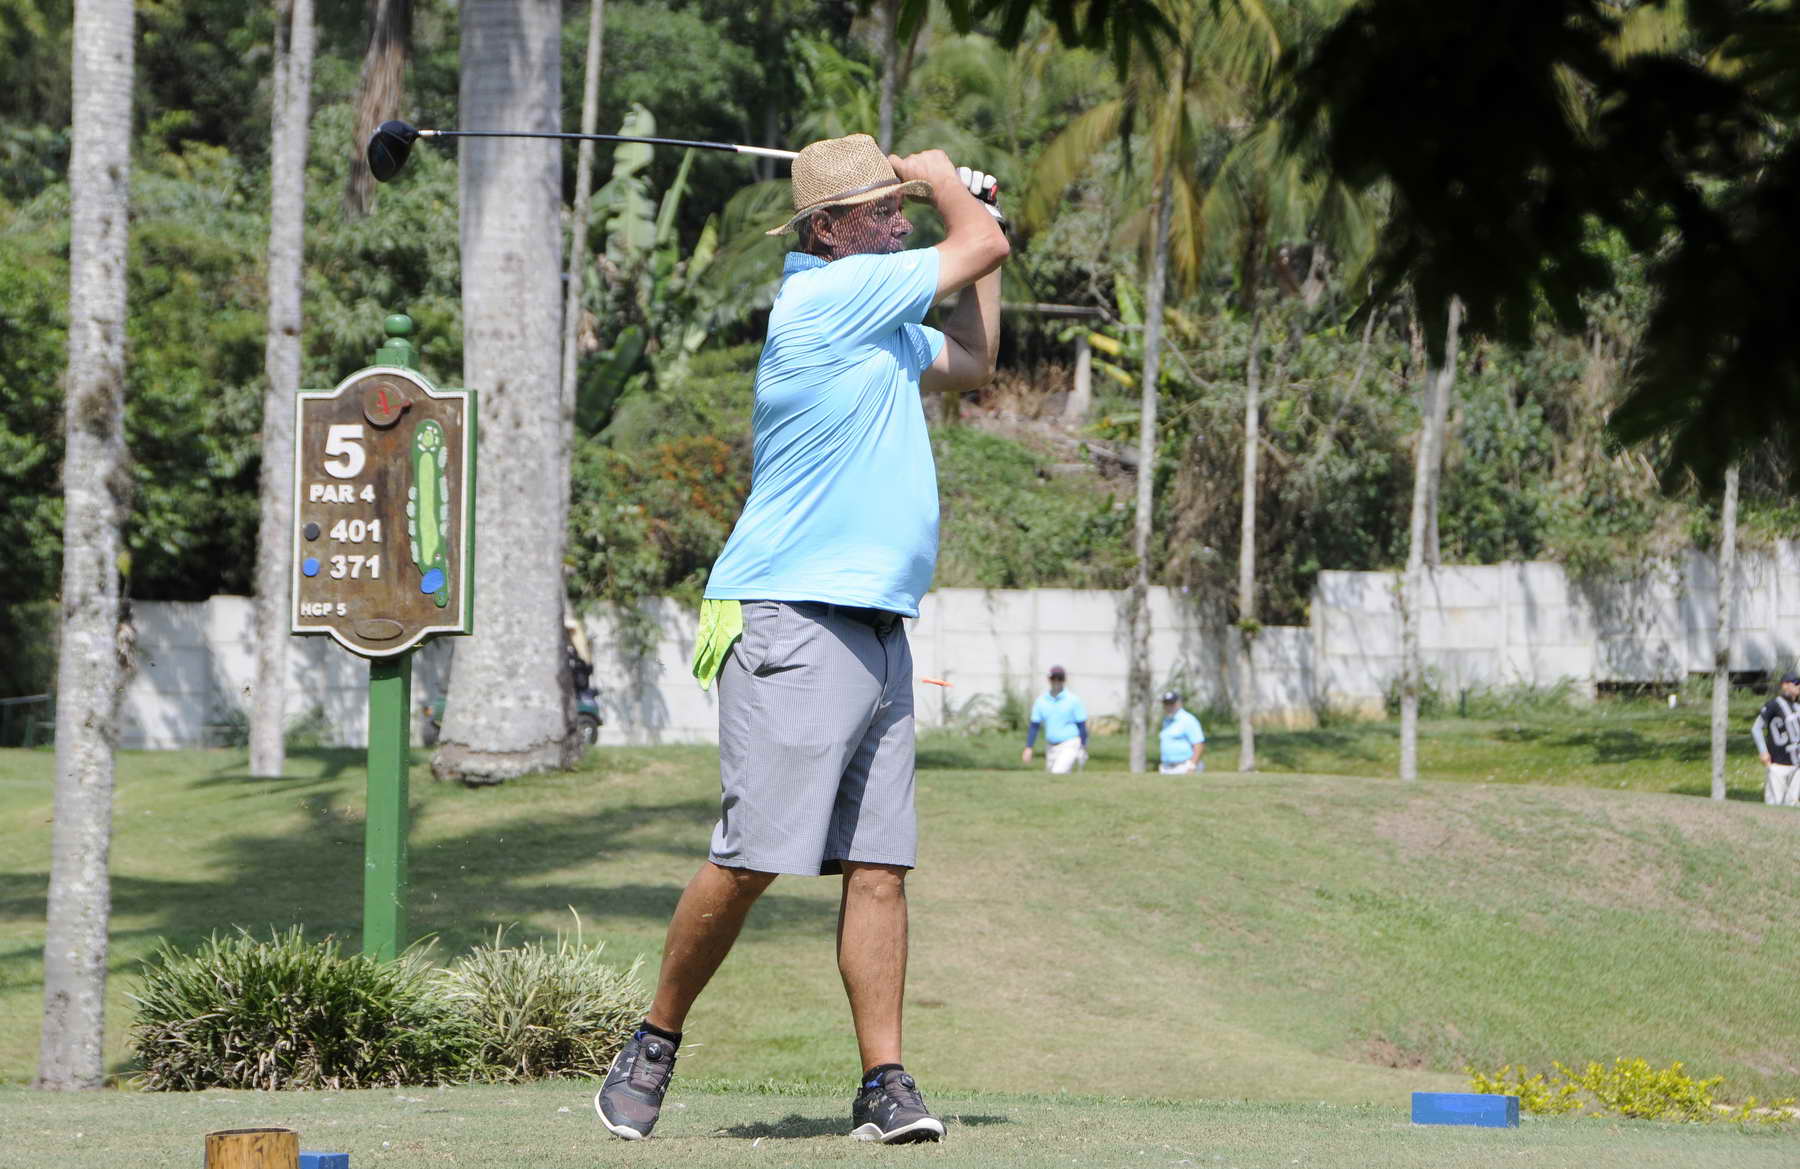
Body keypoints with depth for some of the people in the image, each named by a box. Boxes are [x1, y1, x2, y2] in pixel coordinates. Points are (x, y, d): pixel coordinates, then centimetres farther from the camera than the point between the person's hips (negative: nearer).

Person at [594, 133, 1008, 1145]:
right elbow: (980, 245, -4)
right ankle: (654, 1049, 4)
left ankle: (885, 1084, -2)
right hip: (795, 630, -9)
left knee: (880, 866, 1)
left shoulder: (879, 319, 19)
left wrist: (981, 225, 29)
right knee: (752, 859, -11)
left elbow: (970, 362, 37)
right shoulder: (828, 295, -9)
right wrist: (945, 181, 16)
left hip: (877, 633, 9)